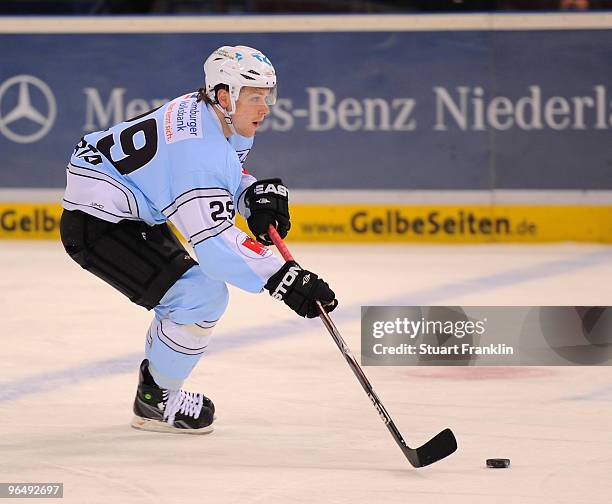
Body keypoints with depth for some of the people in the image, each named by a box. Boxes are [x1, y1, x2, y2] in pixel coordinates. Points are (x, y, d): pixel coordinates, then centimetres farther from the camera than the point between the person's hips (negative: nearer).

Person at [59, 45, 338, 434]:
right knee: (201, 297, -16)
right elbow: (214, 241, -37)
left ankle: (157, 382, 34)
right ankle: (156, 401, 2)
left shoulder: (223, 123, 0)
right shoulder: (199, 147, -30)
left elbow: (226, 175, 18)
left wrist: (257, 196, -5)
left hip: (136, 214, 11)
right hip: (95, 224, -11)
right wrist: (282, 277, -41)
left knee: (200, 287, 20)